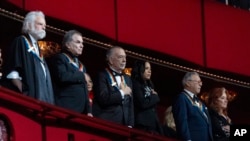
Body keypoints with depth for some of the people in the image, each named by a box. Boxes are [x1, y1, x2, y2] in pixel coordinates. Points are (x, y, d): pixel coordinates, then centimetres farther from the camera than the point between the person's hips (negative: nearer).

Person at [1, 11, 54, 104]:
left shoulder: (36, 48, 24)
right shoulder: (20, 42, -2)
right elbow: (12, 72, -13)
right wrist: (23, 92, -22)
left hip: (39, 98, 9)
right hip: (28, 98, -8)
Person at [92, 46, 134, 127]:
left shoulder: (127, 78, 19)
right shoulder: (102, 76, -3)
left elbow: (130, 103, 16)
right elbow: (103, 99, -17)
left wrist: (130, 124, 5)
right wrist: (122, 93, -5)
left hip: (123, 126, 6)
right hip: (105, 124, -6)